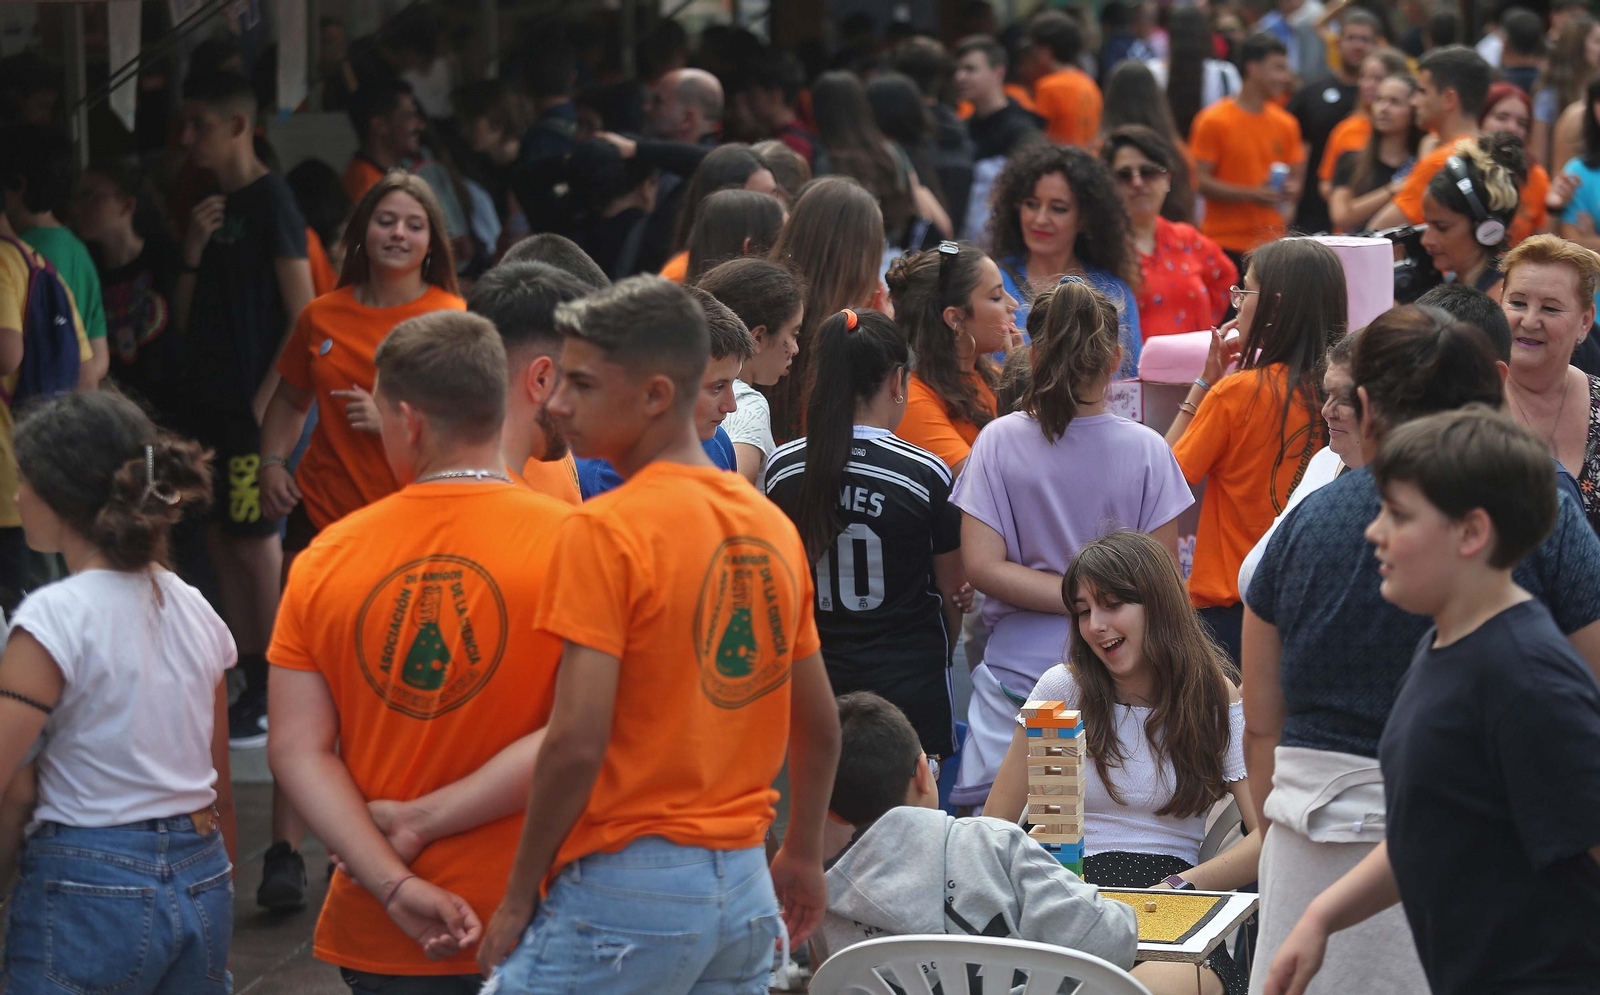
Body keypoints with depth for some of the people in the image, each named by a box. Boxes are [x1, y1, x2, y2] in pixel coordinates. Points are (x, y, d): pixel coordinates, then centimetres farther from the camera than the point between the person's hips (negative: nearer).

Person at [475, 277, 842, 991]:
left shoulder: (603, 531, -13)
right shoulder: (773, 526, 9)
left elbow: (576, 742, -17)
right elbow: (820, 724, 17)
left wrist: (518, 898, -8)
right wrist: (802, 858, 30)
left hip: (623, 887, -7)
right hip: (745, 890, 7)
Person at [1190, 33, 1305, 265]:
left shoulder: (1285, 123, 13)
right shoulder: (1214, 121, -4)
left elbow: (1297, 174, 21)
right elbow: (1198, 180, -7)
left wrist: (1291, 189, -4)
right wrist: (1251, 194, -16)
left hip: (1272, 244, 5)